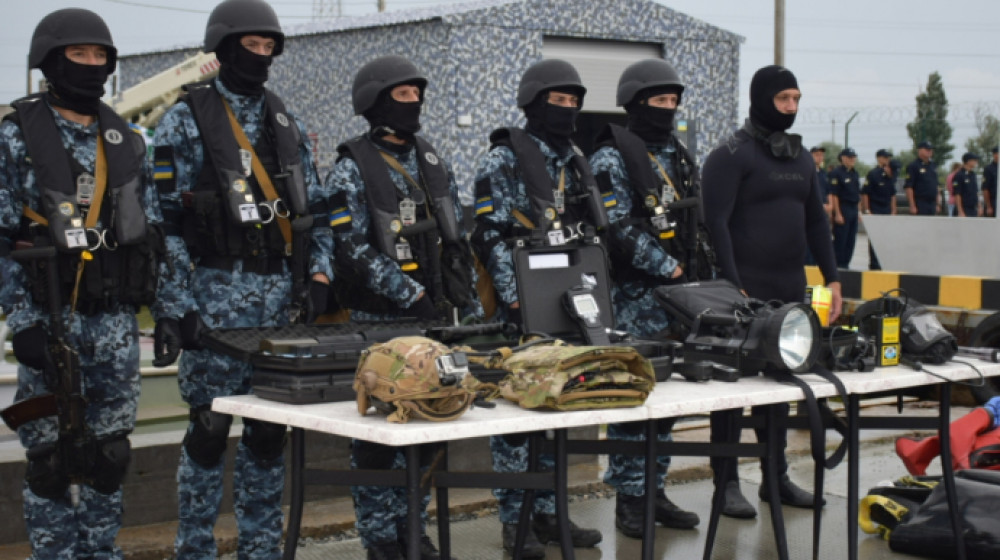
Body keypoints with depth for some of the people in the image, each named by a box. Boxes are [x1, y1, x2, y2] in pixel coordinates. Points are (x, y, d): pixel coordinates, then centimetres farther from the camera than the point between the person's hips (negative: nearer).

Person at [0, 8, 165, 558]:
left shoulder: (125, 140, 12)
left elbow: (152, 232, 15)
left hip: (116, 321, 4)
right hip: (50, 319, -4)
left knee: (109, 452, 9)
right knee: (53, 455, 0)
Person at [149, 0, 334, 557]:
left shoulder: (287, 124, 15)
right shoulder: (185, 122, -1)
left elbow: (316, 208, 17)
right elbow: (165, 220, -6)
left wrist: (319, 275, 3)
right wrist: (171, 306, -12)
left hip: (282, 297, 5)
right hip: (216, 297, -5)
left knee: (269, 429, 8)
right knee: (210, 427, -3)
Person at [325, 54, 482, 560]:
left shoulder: (433, 163, 12)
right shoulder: (351, 169, -7)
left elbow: (457, 240, 15)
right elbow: (357, 252, -16)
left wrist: (472, 308, 9)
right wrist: (414, 297, -21)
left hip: (434, 320, 6)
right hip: (379, 322, -6)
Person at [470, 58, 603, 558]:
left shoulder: (576, 160, 14)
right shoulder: (504, 161, -7)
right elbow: (491, 236, -13)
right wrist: (516, 299, -20)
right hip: (522, 310, -7)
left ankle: (548, 512, 19)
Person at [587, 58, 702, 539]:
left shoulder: (678, 156, 17)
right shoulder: (612, 156, -7)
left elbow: (697, 224, 20)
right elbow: (618, 227, -16)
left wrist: (707, 280, 13)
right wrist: (667, 267, -16)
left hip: (680, 293, 8)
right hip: (635, 296, -8)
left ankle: (654, 490, 21)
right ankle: (628, 498, 3)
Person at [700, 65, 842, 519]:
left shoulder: (800, 158, 16)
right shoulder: (731, 155, -8)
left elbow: (816, 220, 20)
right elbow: (716, 222, -15)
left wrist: (832, 278, 12)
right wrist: (733, 287, -20)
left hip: (790, 289, 7)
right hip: (744, 290, -7)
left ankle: (776, 476, 23)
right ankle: (726, 482, 5)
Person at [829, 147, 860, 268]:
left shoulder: (855, 173, 15)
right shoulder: (837, 173, -9)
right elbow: (834, 195, -14)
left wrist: (858, 210, 15)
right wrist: (837, 214, -18)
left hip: (854, 209, 8)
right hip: (843, 209, -8)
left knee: (851, 240, 8)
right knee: (840, 240, -5)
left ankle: (845, 263, 15)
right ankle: (838, 264, 1)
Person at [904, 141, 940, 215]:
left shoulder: (933, 165, 15)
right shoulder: (913, 166, -8)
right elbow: (908, 187, -13)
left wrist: (938, 203, 16)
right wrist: (912, 206, -19)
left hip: (932, 203, 8)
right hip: (920, 205, -8)